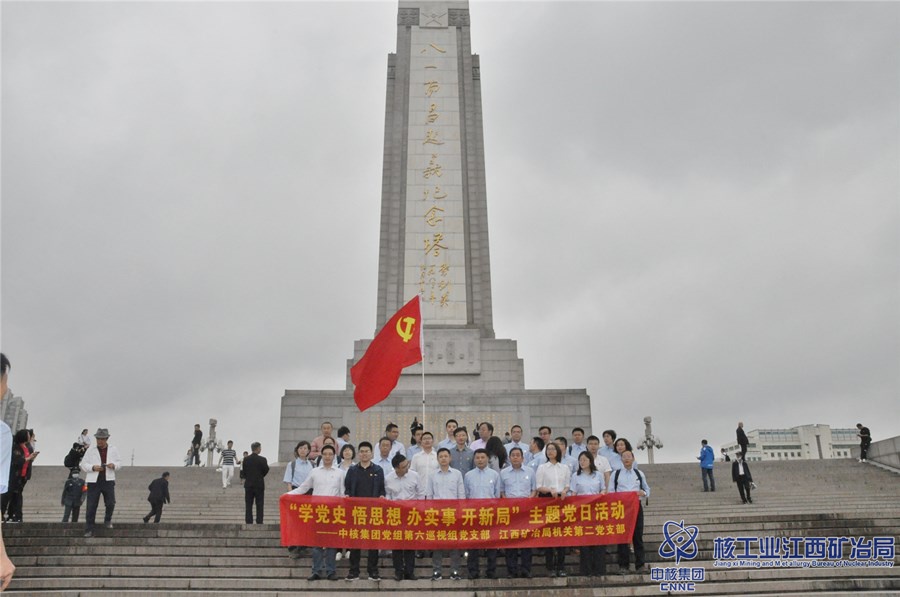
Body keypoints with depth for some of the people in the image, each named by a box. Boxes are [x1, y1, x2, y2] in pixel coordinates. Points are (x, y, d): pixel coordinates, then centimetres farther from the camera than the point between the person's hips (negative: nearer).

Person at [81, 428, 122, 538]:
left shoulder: (113, 450, 9)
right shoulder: (91, 450, 3)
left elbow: (119, 462, 15)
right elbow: (83, 465, 3)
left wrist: (114, 465, -8)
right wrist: (93, 467, -16)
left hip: (108, 480, 1)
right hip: (93, 481, -1)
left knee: (110, 503, -6)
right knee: (91, 506, -2)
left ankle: (108, 520, 23)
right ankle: (89, 530, 5)